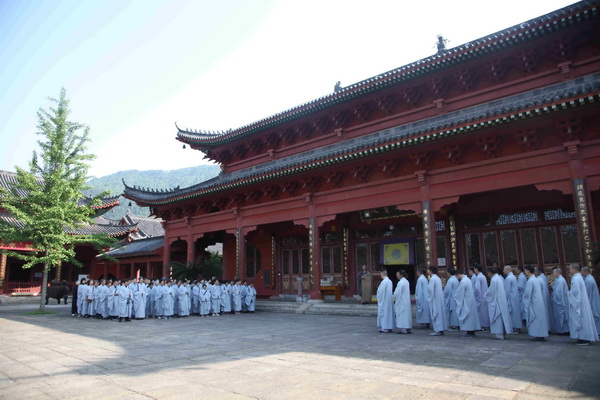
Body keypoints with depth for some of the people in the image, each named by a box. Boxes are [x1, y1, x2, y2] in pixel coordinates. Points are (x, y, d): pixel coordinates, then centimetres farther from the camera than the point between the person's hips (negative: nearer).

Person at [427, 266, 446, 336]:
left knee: (435, 313, -5)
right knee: (440, 313, 12)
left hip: (434, 299, -9)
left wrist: (427, 285, -2)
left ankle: (437, 330, -5)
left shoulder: (432, 279, -16)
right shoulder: (438, 278, 12)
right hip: (439, 298, 9)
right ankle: (441, 329, 16)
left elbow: (430, 289, -20)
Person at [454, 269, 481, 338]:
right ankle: (472, 332, 18)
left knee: (467, 316, -3)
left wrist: (455, 298, 0)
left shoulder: (463, 282, -20)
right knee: (471, 316, 12)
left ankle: (469, 333, -1)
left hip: (466, 302, -9)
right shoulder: (468, 279, 10)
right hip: (471, 301, 9)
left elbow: (459, 293, -15)